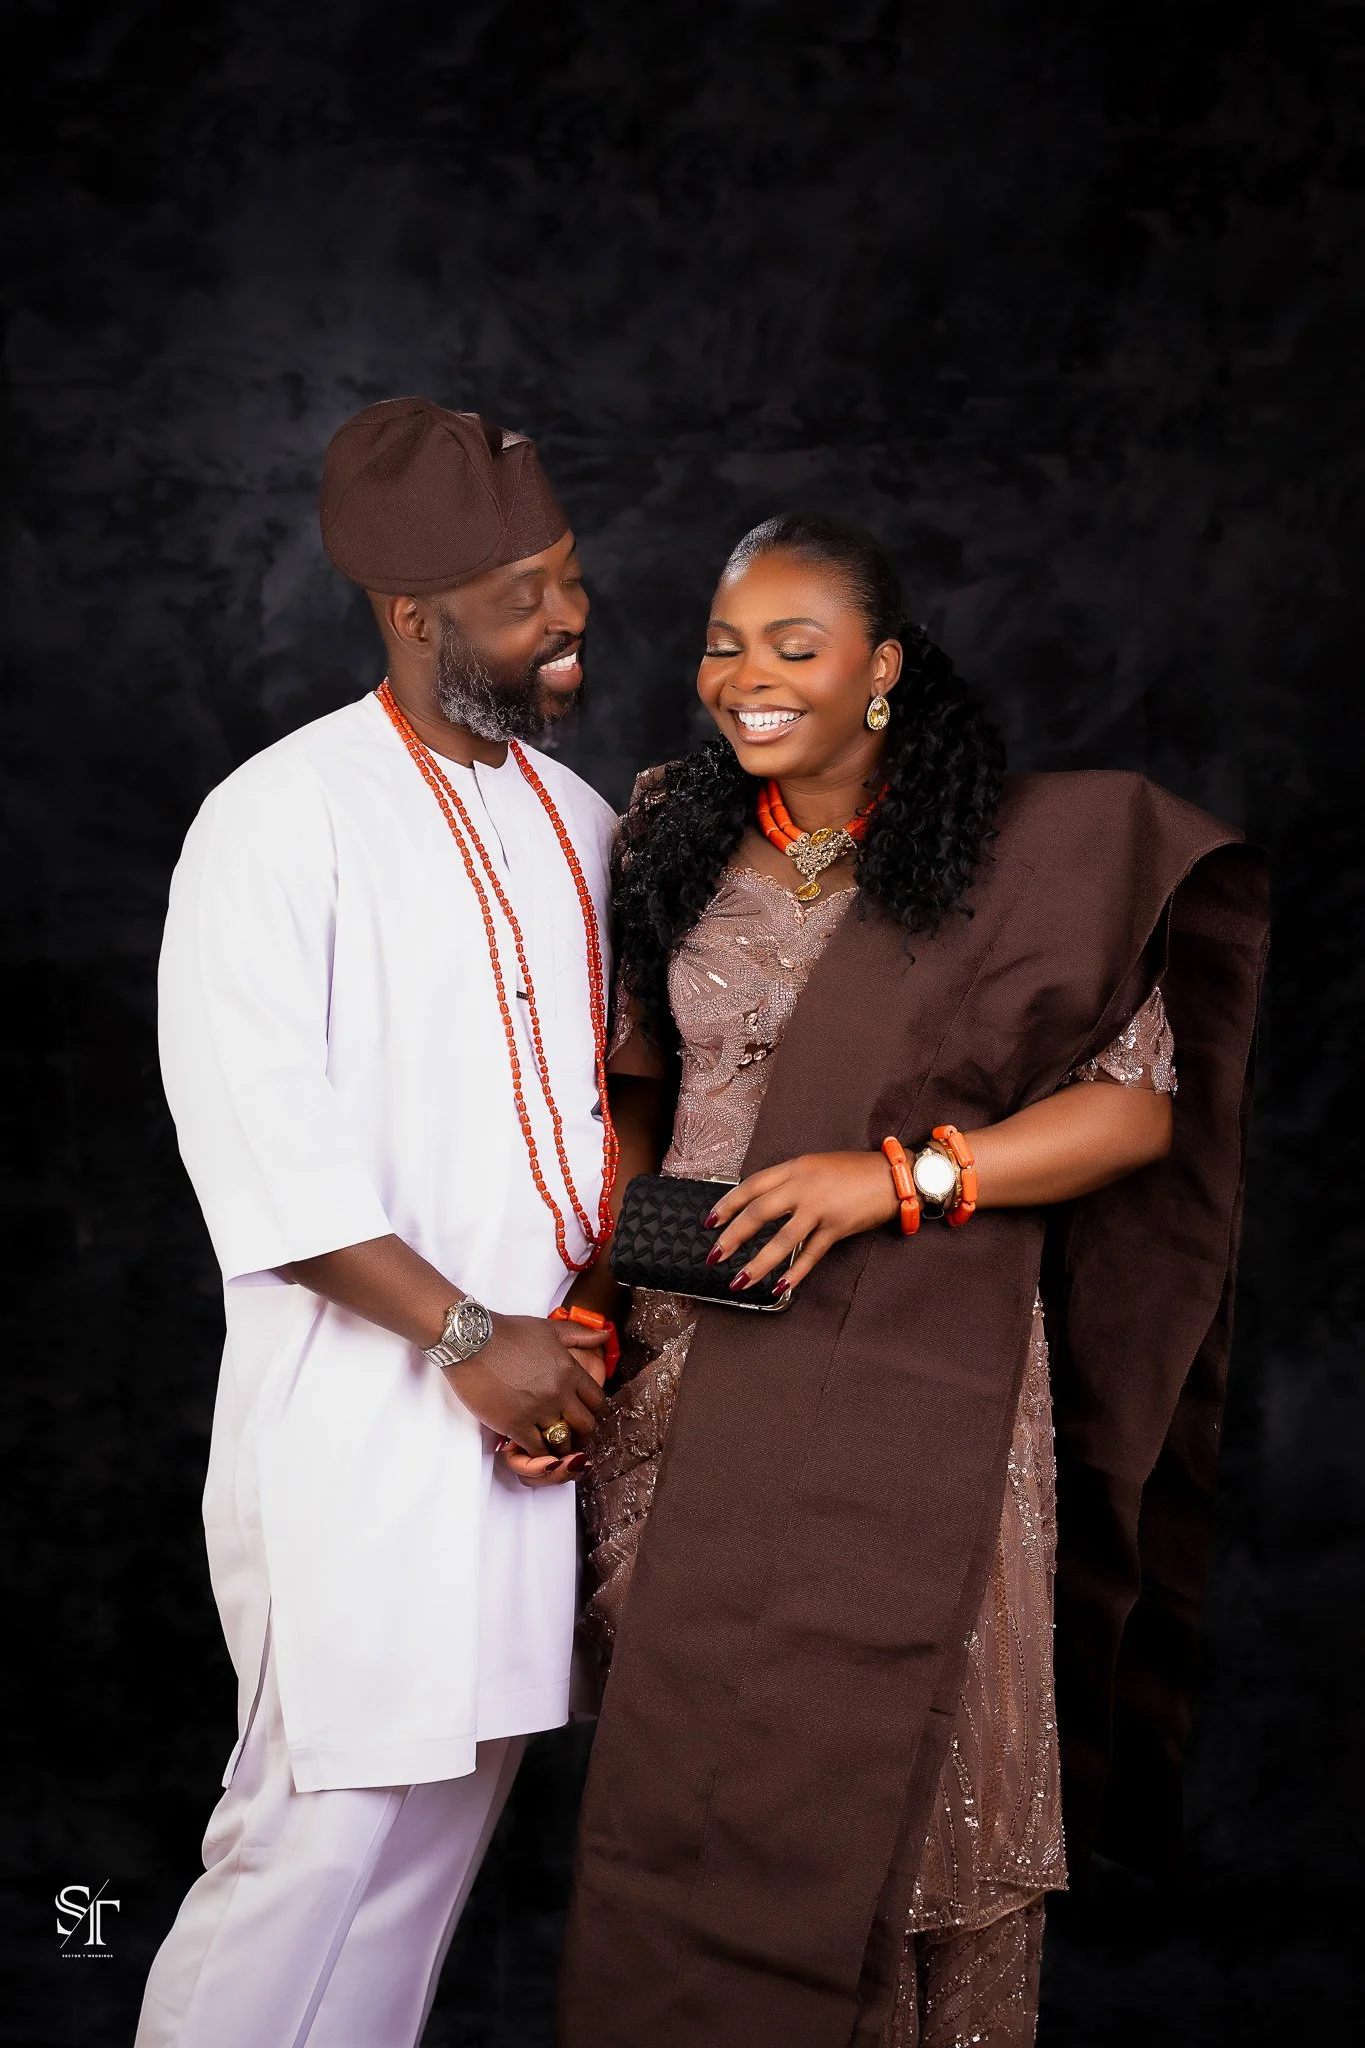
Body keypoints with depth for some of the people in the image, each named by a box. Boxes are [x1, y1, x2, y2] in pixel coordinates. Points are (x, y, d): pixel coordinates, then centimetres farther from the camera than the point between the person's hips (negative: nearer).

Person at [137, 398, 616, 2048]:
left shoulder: (574, 823, 13)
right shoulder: (282, 822, -9)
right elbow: (262, 1147, -16)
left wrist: (585, 1324, 7)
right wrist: (470, 1334, -16)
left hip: (526, 1407, 7)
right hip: (359, 1416, -7)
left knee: (448, 1812, 14)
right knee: (327, 1832, -4)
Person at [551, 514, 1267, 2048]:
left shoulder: (1011, 854, -4)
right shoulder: (674, 842, 10)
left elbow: (1139, 1104, -7)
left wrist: (900, 1177, -16)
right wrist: (586, 1277, 3)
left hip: (914, 1383, -3)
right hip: (696, 1377, 4)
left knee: (893, 1780, 5)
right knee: (686, 1774, 10)